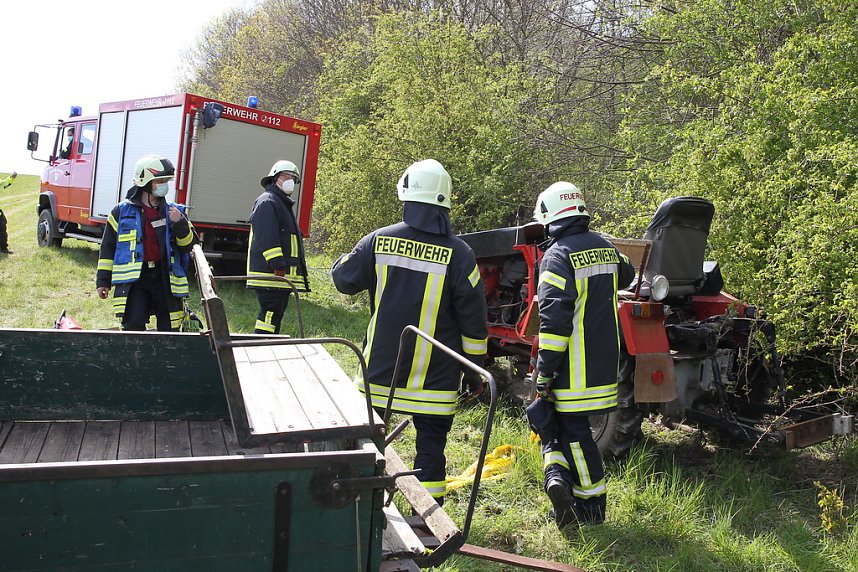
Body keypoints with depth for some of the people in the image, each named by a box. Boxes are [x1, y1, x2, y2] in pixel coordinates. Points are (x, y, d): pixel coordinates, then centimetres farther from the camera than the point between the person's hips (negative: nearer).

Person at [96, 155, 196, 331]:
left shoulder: (174, 211, 9)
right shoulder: (122, 211, 5)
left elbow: (189, 244, 5)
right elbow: (108, 247, 8)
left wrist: (179, 223, -13)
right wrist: (102, 281, 6)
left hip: (165, 278, 2)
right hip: (134, 279, -2)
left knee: (169, 328, 6)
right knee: (134, 326, -10)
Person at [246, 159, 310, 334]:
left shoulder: (284, 204, 26)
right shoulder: (267, 201, -8)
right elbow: (266, 237, -20)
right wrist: (277, 264, -25)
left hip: (283, 275, 11)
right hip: (270, 274, -11)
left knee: (277, 313, 13)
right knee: (270, 313, -13)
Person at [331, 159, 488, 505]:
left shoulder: (379, 241, -6)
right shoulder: (459, 254, -10)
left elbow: (343, 278, 6)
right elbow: (473, 320, -7)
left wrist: (346, 257, 28)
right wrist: (474, 370, 3)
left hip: (380, 370, 2)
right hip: (435, 377, -2)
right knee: (431, 445, 10)